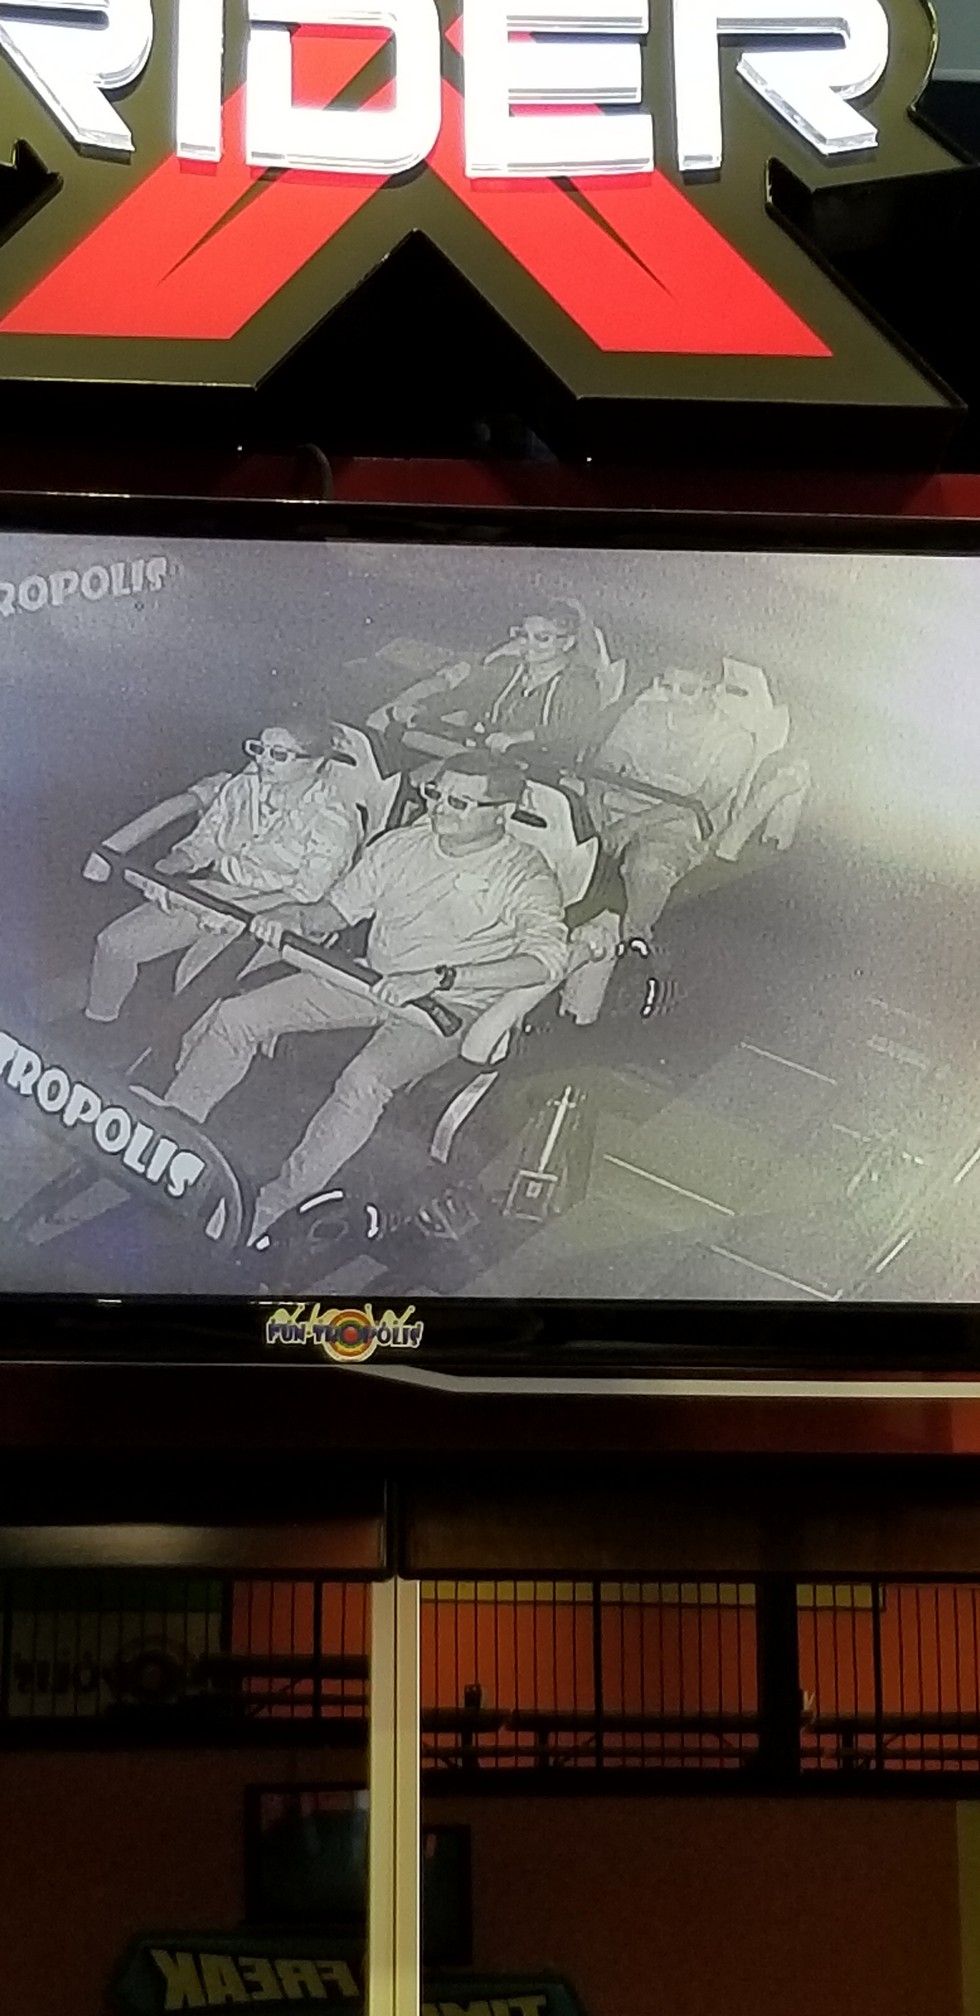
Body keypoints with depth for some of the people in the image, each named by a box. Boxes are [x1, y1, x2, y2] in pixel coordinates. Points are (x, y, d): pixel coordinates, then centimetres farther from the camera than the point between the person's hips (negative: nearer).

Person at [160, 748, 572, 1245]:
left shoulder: (524, 875, -11)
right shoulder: (400, 845, 7)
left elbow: (547, 959, -27)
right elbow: (341, 906, 17)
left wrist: (437, 977, -34)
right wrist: (291, 925, -7)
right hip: (370, 978, 6)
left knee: (364, 1080, -36)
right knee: (234, 1017, -7)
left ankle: (274, 1205, -28)